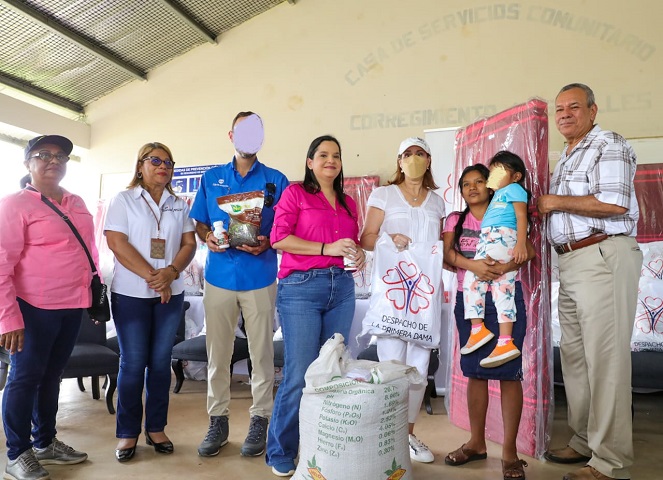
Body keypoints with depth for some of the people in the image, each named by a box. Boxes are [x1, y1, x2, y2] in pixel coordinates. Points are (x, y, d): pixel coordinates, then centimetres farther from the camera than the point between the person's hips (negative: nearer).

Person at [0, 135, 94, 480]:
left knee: (52, 375, 17)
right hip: (35, 308, -6)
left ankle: (45, 443, 31)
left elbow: (89, 252, 19)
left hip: (72, 306, 6)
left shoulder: (77, 204, 12)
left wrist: (95, 293, 15)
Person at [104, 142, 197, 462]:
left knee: (160, 361, 7)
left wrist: (171, 272, -13)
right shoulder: (123, 200, 2)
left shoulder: (179, 205, 12)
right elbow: (116, 242, -9)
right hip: (131, 293, -3)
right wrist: (151, 276, -14)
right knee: (133, 363, 1)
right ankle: (127, 433, 13)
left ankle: (155, 428, 18)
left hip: (171, 293, 3)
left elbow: (189, 243, 6)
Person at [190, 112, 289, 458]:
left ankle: (260, 420, 17)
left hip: (259, 276, -1)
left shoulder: (276, 180, 5)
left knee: (261, 353, 4)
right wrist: (208, 237, -8)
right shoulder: (211, 178, 11)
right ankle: (218, 420, 19)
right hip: (219, 276, 2)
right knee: (217, 353, 6)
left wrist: (267, 243, -16)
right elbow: (200, 223, 13)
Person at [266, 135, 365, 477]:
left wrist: (358, 253, 1)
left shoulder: (348, 202, 18)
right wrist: (326, 248, -15)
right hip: (301, 287, -5)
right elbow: (279, 237, -8)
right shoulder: (295, 193, 3)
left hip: (342, 289, 6)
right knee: (299, 375, -6)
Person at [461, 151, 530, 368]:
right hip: (491, 240, 9)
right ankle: (505, 342, -3)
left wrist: (521, 244, -17)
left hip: (500, 238, -9)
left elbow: (522, 217, -8)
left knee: (472, 277, -10)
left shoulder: (514, 188, 6)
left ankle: (478, 328, -7)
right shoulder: (499, 195, 32)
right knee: (504, 292, 1)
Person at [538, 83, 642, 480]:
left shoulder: (609, 146, -3)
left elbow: (614, 203, -17)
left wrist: (555, 201, -9)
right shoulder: (567, 157, 24)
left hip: (603, 257, -9)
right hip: (570, 261, 9)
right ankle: (586, 442, 23)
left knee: (606, 358, -7)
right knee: (574, 355, 11)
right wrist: (546, 207, 10)